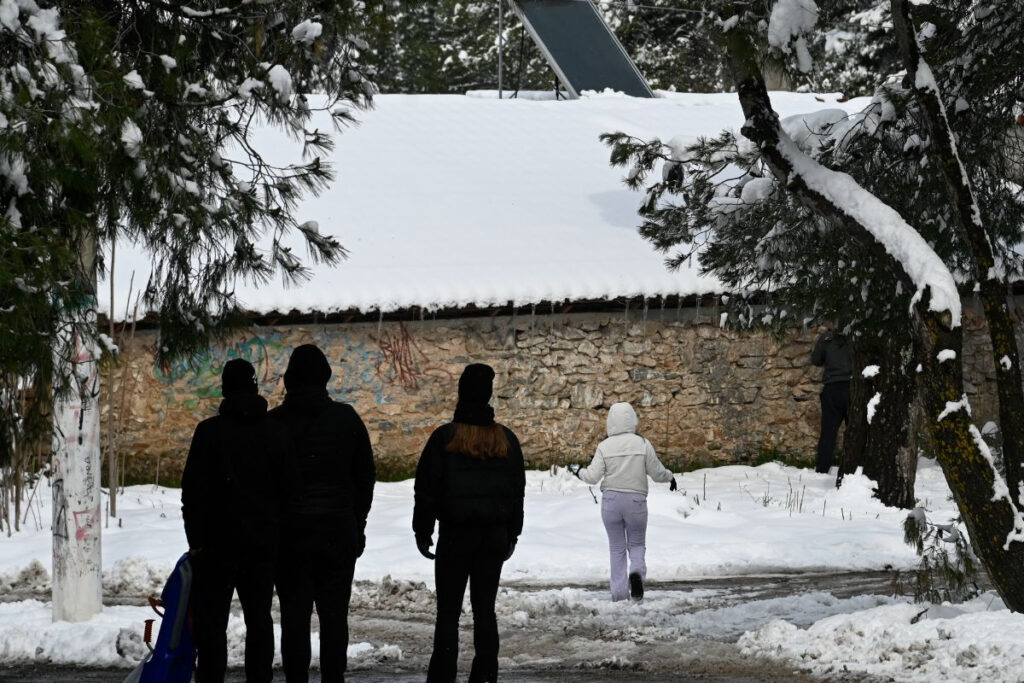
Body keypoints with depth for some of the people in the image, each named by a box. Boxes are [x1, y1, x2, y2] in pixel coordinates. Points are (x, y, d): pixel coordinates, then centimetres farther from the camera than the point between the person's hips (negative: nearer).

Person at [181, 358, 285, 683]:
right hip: (264, 540, 4)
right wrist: (276, 529, 14)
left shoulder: (210, 431, -8)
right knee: (259, 617, 10)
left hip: (220, 540, -4)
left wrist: (196, 538, -5)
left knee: (211, 619, -1)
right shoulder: (275, 434, 6)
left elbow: (193, 489, -10)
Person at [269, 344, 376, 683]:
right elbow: (365, 476, 7)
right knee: (334, 615, 5)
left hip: (290, 533, -1)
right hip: (339, 533, 2)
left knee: (295, 616, 0)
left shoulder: (274, 422, -4)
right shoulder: (346, 418, 2)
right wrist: (358, 524, 15)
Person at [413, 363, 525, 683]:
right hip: (495, 534, 4)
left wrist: (422, 531, 3)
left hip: (455, 534, -3)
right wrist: (512, 534, 20)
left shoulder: (444, 437, -7)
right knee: (485, 608, 9)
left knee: (448, 611, -1)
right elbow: (517, 490, 12)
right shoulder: (506, 439, 5)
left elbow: (427, 488, -6)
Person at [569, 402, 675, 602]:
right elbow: (657, 473, 1)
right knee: (637, 544, 13)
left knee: (617, 547, 12)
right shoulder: (642, 444, -4)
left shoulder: (605, 446, -3)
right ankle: (637, 571, -18)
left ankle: (619, 591, 7)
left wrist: (578, 471, 16)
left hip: (611, 500, 0)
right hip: (636, 500, 0)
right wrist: (670, 477, 23)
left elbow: (592, 477, -5)